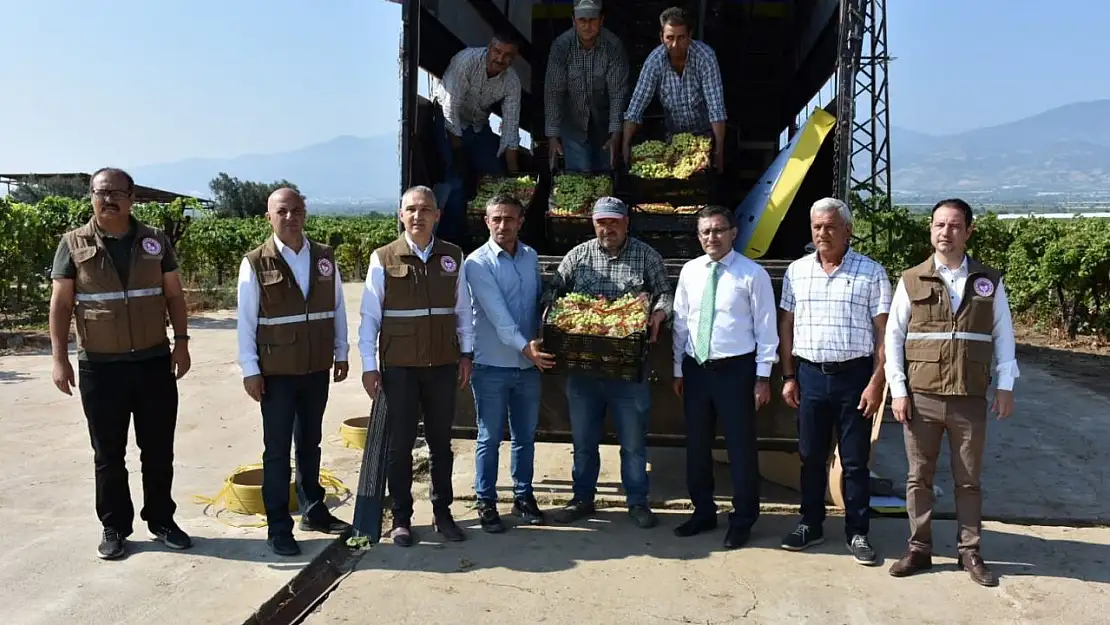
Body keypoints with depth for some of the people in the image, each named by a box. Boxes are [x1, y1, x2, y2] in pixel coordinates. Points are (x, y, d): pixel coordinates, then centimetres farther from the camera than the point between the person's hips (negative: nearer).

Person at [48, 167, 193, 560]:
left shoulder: (155, 241, 4)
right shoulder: (74, 244, -1)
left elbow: (174, 295, 8)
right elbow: (61, 305, 0)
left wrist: (181, 342, -1)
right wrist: (60, 359, -6)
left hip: (154, 362, 1)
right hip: (99, 366, -1)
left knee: (158, 450, 8)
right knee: (108, 454, 8)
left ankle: (161, 521, 22)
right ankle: (114, 527, 21)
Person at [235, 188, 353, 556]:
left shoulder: (325, 257, 3)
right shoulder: (255, 263, -8)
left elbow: (338, 308, 8)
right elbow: (246, 320, -7)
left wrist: (341, 354, 8)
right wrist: (250, 370, -10)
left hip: (317, 369, 4)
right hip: (276, 372, -4)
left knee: (310, 443, 17)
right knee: (278, 449, 4)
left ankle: (313, 511, 32)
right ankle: (278, 527, 12)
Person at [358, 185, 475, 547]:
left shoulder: (453, 257, 2)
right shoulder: (383, 259, -5)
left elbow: (463, 309, 9)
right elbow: (370, 316, -3)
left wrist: (466, 353, 5)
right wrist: (369, 366, -5)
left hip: (443, 366, 2)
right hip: (398, 367, -2)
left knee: (441, 443, 12)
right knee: (400, 445, 7)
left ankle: (442, 514, 26)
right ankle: (401, 518, 21)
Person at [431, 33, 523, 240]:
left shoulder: (512, 81, -15)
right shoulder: (467, 60, -28)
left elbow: (510, 129, -13)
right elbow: (451, 106, -27)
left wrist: (513, 172, -16)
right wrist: (458, 149, -24)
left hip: (479, 124, 5)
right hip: (449, 120, -5)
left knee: (496, 173, -2)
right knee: (456, 174, -18)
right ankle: (450, 237, -11)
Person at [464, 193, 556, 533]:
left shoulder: (531, 256, 8)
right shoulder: (477, 262, -10)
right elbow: (496, 312, -20)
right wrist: (524, 345, -28)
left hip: (529, 364, 5)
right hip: (492, 365, -5)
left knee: (525, 436, 14)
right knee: (489, 438, 4)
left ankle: (523, 496, 28)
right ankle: (486, 503, 17)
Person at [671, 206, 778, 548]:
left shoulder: (753, 273, -7)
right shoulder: (690, 271, 6)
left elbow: (765, 327, -6)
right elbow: (680, 322, 11)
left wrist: (763, 377, -9)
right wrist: (678, 370, 11)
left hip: (736, 369, -4)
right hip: (695, 367, 5)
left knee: (741, 446, 5)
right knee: (697, 443, 13)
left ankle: (742, 520, 21)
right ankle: (703, 512, 31)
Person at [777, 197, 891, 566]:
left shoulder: (871, 272, -2)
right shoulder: (797, 272, 7)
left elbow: (882, 332, -4)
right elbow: (786, 326, 10)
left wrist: (876, 383, -10)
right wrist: (788, 377, 5)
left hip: (854, 375, -3)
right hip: (810, 374, 3)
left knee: (855, 460, 5)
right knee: (811, 457, 11)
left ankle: (857, 533, 17)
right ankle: (811, 525, 24)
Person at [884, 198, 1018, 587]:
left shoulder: (989, 281, 4)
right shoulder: (912, 281, 1)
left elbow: (1003, 335, 8)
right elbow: (893, 337, 2)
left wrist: (1005, 386, 2)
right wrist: (898, 390, -3)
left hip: (970, 399, 1)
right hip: (921, 398, 0)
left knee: (968, 480, 10)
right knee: (919, 477, 8)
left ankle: (969, 552, 22)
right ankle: (919, 549, 19)